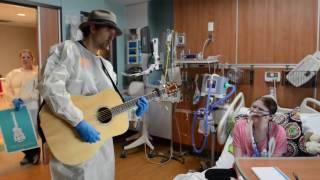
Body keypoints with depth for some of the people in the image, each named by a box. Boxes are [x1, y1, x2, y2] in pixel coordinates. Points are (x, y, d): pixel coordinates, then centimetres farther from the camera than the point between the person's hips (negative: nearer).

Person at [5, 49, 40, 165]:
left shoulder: (38, 72, -1)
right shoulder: (13, 73, 12)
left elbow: (38, 90, -10)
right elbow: (7, 88, 8)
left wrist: (23, 100, -17)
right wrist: (14, 99, -10)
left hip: (32, 107, -4)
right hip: (17, 108, 4)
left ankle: (35, 153, 25)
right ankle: (28, 154, 26)